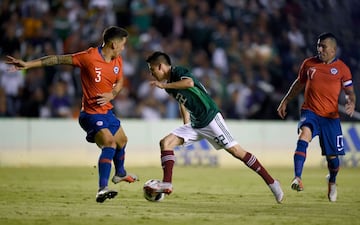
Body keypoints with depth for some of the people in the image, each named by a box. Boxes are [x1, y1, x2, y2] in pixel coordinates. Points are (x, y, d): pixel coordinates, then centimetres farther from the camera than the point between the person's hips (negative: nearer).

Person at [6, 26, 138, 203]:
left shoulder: (118, 61, 1)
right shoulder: (89, 57, -21)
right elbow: (58, 59, -17)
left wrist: (112, 94, -6)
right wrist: (28, 64, -19)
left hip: (107, 111, 9)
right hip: (91, 113, -9)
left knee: (122, 140, 26)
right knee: (109, 144, -28)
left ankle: (120, 173, 55)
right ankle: (102, 189, -34)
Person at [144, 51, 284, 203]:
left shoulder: (179, 72, -12)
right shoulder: (170, 85, 14)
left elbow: (189, 83, -34)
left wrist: (164, 85, -28)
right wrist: (186, 126, 24)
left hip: (210, 118, -9)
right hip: (195, 125, 9)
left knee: (235, 151, -11)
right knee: (166, 142, -5)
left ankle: (271, 182, -5)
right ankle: (166, 184, -8)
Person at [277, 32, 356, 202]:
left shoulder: (342, 68, 1)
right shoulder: (309, 64, 7)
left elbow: (349, 92, 5)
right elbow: (299, 83, 22)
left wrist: (351, 103, -17)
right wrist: (285, 101, 23)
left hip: (331, 116, 0)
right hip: (310, 111, 0)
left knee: (332, 155, 5)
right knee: (303, 137, -30)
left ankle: (332, 181, 37)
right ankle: (297, 178, -38)